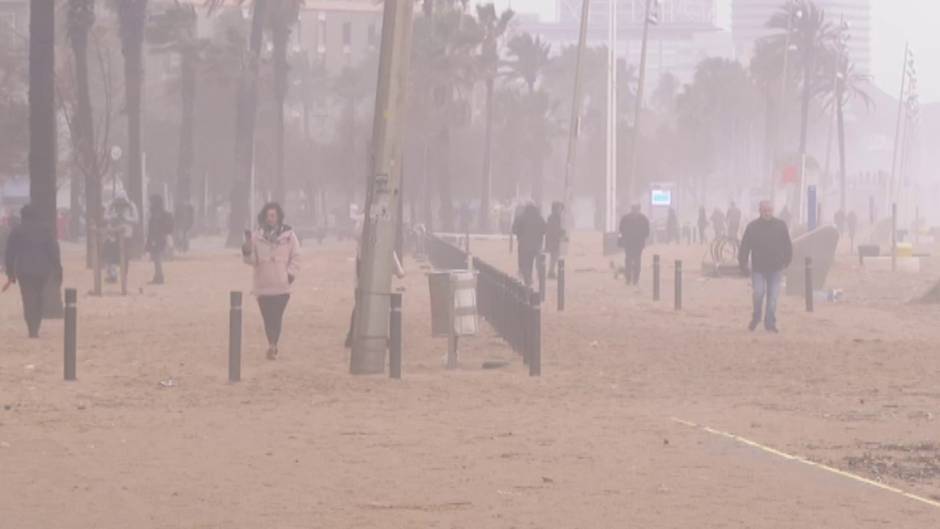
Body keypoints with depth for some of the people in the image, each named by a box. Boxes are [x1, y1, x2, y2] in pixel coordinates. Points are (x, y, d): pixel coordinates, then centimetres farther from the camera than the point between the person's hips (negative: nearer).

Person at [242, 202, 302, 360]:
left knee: (277, 317, -6)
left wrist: (290, 274, -5)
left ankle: (272, 346, -1)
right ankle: (272, 346, 12)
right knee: (267, 317, 2)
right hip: (262, 285, 1)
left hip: (282, 286, -1)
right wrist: (247, 249, -15)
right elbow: (252, 260, 4)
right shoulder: (256, 236, 5)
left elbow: (296, 257, 5)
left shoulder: (289, 235, 2)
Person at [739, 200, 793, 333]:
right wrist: (743, 264, -4)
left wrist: (786, 261, 9)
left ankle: (770, 324, 8)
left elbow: (787, 246, 9)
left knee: (773, 296, 0)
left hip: (776, 268, 1)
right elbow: (745, 247, 0)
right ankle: (756, 317, 17)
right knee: (758, 293, -8)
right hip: (758, 268, -1)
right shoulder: (752, 227, -2)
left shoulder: (781, 226, 1)